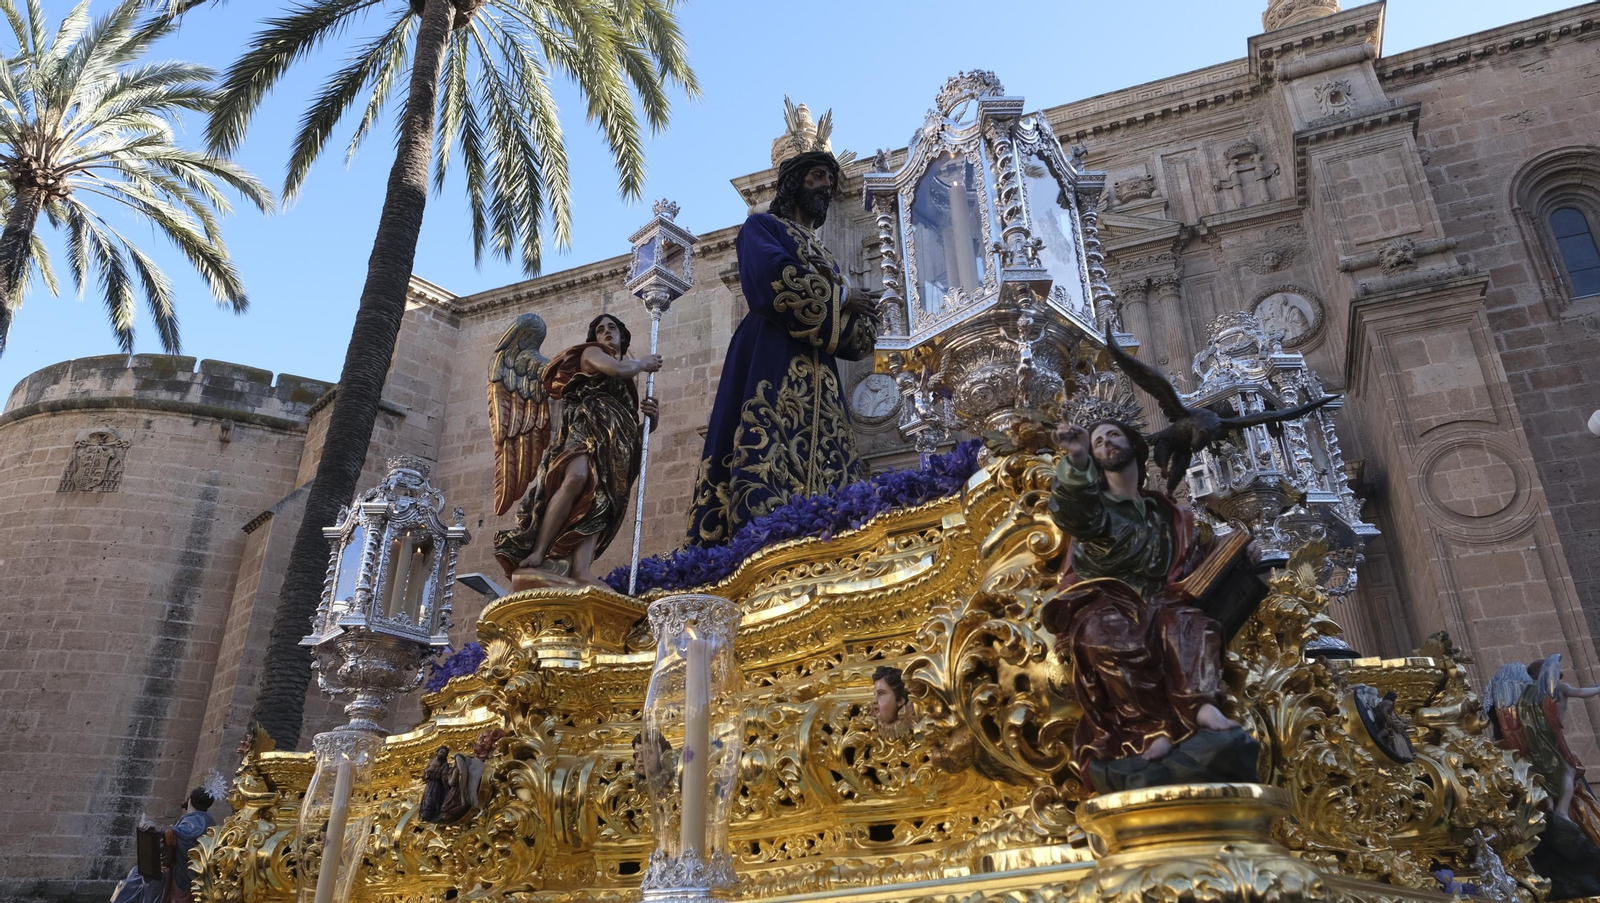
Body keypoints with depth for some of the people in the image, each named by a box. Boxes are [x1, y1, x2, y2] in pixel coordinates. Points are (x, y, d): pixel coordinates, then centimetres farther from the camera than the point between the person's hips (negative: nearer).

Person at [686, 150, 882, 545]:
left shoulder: (825, 256, 32)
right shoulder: (762, 227, 15)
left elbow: (859, 338, 20)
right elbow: (776, 279, -10)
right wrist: (841, 297, 2)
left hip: (819, 380, 6)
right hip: (772, 369, -6)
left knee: (824, 484, -8)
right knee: (767, 456, -23)